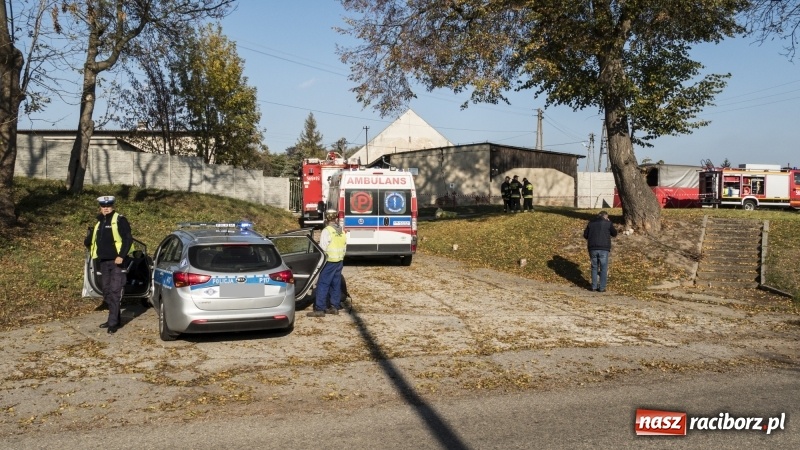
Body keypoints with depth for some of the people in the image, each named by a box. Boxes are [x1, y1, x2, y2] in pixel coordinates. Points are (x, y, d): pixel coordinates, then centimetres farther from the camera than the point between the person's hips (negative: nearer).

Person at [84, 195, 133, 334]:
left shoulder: (119, 220, -6)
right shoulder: (99, 222, 16)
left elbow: (128, 238, -15)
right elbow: (90, 241, 26)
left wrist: (121, 256, -21)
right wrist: (88, 240, 6)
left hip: (117, 262, -8)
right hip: (104, 262, 8)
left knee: (115, 292, -8)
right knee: (107, 291, 13)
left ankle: (113, 322, -6)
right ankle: (115, 319, 24)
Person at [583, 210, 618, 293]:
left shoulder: (591, 222, 10)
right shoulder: (608, 223, 1)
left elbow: (585, 235, 11)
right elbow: (614, 233, 12)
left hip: (593, 248, 3)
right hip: (604, 248, -3)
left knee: (594, 267, 13)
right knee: (603, 268, 5)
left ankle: (594, 286, 14)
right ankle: (602, 287, 5)